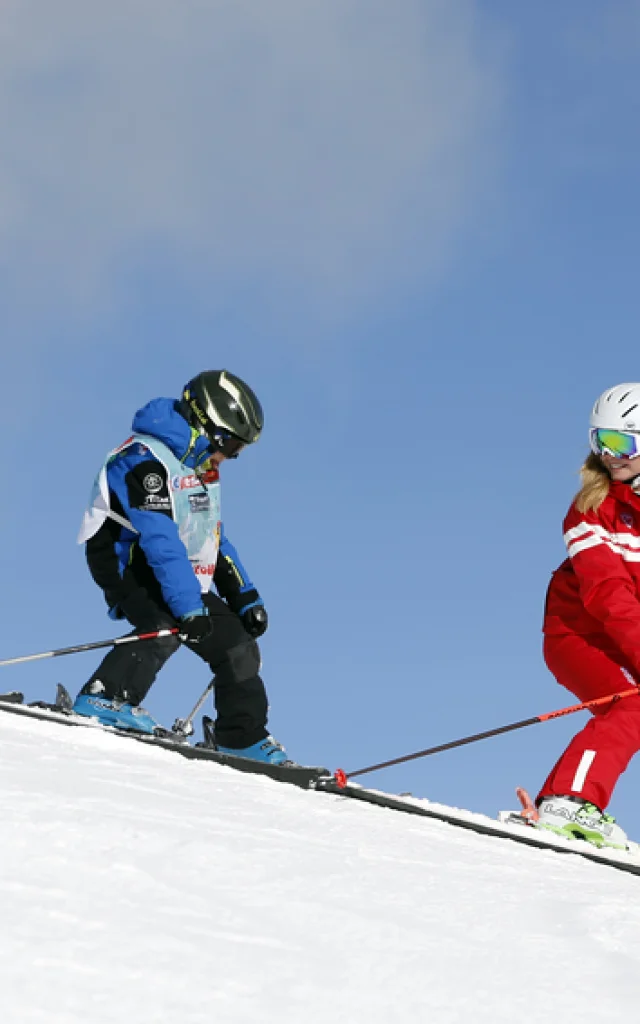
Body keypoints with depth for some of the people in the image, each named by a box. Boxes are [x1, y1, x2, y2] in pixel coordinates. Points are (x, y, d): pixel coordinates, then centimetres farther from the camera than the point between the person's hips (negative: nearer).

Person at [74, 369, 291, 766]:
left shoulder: (200, 469, 12)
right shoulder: (147, 460, -20)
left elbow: (215, 540, 20)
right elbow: (160, 541, -29)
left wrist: (246, 599, 12)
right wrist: (188, 608, -34)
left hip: (184, 578, 9)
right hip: (131, 566, -9)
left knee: (238, 645, 6)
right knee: (167, 626, -36)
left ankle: (244, 740, 19)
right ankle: (104, 698, -38)